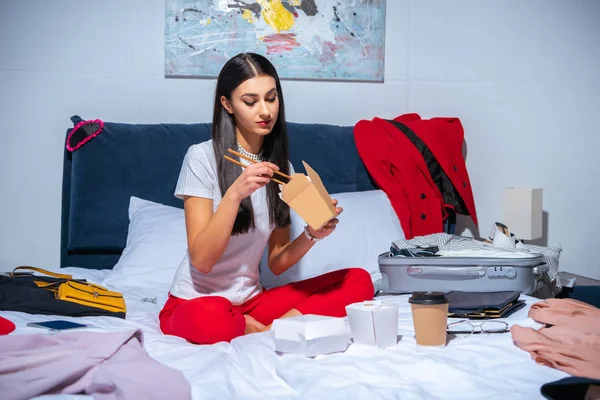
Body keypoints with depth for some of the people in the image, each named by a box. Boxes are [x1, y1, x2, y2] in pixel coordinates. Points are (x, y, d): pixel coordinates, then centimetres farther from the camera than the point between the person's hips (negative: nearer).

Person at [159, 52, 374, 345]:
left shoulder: (280, 168, 7)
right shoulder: (202, 157, -10)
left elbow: (277, 263, 5)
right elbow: (202, 260, -17)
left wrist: (312, 234, -14)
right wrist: (235, 193, -27)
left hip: (250, 301, 5)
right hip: (195, 301, -5)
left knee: (359, 282, -11)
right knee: (209, 317, -41)